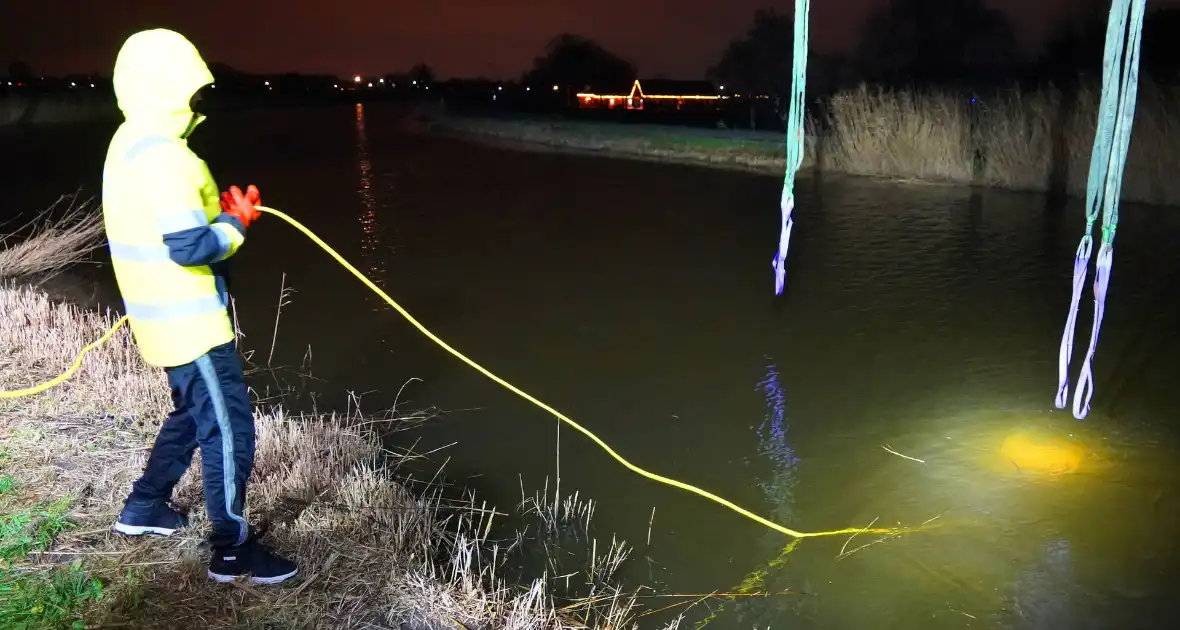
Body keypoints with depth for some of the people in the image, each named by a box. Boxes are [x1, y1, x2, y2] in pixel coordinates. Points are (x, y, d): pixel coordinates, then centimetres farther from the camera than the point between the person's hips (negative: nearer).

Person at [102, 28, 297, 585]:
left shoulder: (130, 144, 9)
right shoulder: (161, 157, -23)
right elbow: (191, 247, -27)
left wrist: (219, 212, 5)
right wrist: (237, 222, -11)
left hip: (166, 314, 10)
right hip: (188, 321, -10)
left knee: (193, 413, 25)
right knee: (228, 429, -2)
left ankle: (143, 508, 39)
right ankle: (233, 550, 9)